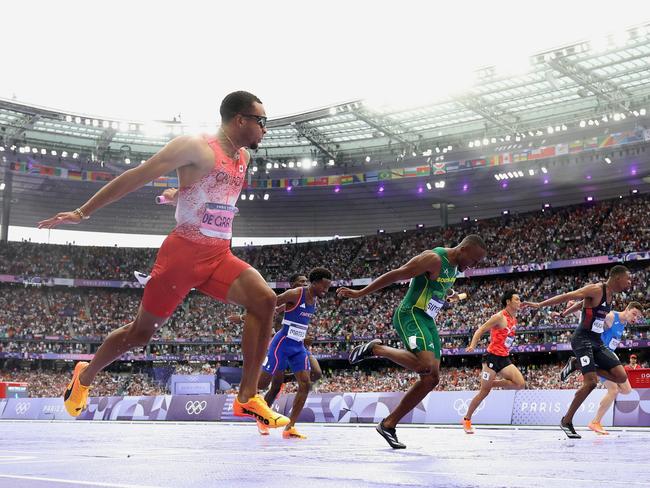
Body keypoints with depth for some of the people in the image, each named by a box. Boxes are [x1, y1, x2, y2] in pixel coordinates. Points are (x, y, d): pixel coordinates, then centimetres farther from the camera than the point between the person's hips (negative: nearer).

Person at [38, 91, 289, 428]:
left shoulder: (244, 156, 11)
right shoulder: (196, 147, -12)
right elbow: (137, 176, -11)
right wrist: (83, 212, -11)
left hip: (220, 255, 6)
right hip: (184, 252, -6)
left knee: (264, 299, -19)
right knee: (141, 332, 5)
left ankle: (247, 398, -16)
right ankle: (85, 376, 33)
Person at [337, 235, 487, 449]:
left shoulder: (454, 267, 13)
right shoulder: (434, 259, -16)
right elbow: (394, 275, -17)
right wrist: (359, 293, -17)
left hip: (427, 321, 10)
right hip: (410, 314, -10)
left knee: (431, 379, 2)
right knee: (425, 365, -30)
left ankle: (389, 424, 9)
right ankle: (377, 348, -8)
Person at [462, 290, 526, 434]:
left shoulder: (514, 318, 11)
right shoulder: (500, 317, -13)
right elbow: (480, 330, -14)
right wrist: (473, 345, -26)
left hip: (504, 358, 7)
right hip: (492, 357, -7)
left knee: (520, 384, -11)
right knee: (484, 392, -2)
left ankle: (492, 383, 9)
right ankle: (466, 419, 13)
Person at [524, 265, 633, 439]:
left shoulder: (611, 294, 11)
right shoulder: (596, 290, -16)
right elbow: (567, 296, -18)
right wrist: (540, 305, -22)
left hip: (597, 341, 8)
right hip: (582, 339, -8)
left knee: (621, 377, -3)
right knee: (591, 382, -17)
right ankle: (566, 421, -4)